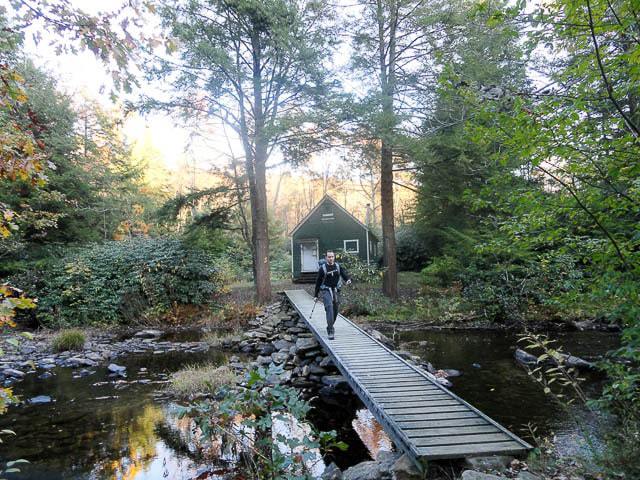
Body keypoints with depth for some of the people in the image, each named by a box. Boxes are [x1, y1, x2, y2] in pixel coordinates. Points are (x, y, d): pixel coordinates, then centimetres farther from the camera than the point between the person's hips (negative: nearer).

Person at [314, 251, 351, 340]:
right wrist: (316, 295, 4)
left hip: (336, 291, 4)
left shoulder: (338, 267, 7)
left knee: (335, 311, 9)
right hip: (326, 291, -4)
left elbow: (344, 274, -7)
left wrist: (348, 279, -31)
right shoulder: (322, 268, -2)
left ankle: (329, 327, 34)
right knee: (329, 308, -20)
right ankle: (331, 331, -21)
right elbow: (318, 282, 3)